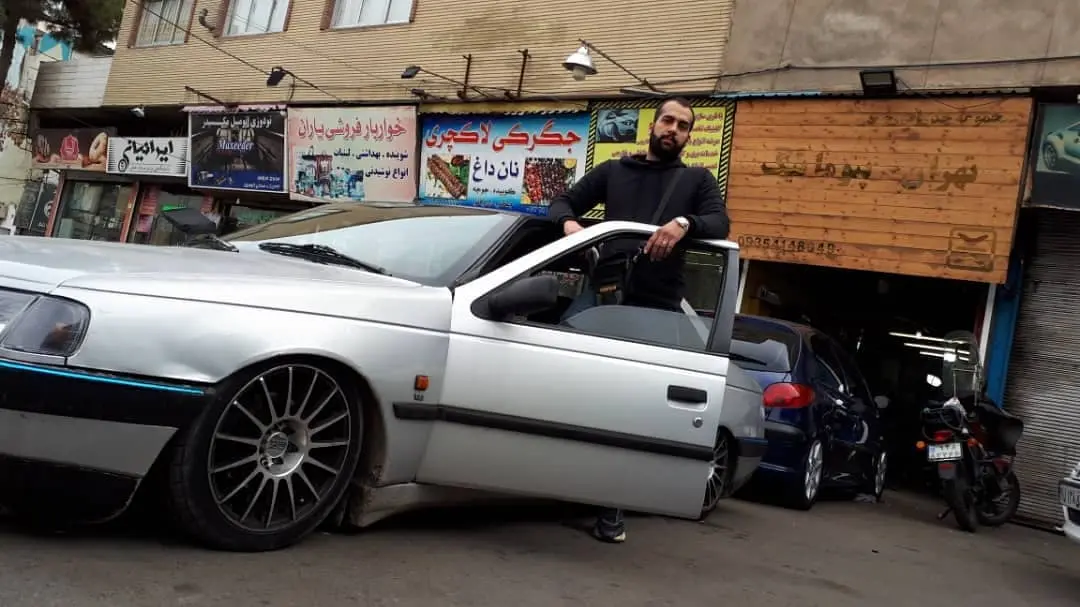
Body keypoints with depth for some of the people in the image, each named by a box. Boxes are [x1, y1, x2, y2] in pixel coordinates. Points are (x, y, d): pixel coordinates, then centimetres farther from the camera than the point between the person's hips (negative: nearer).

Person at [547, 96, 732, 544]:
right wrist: (569, 222, -10)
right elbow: (563, 201, 16)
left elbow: (721, 224, -2)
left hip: (657, 307, -1)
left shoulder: (697, 180, 14)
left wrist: (684, 224, -25)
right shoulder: (613, 171, 18)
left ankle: (612, 507, 10)